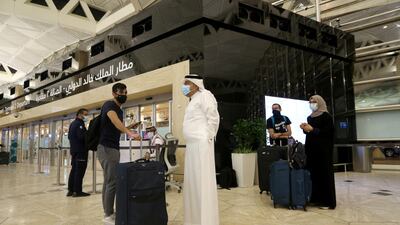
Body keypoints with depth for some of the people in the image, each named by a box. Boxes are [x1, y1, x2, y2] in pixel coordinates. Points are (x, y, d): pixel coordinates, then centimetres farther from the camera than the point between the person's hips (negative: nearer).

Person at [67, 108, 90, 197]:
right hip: (80, 151, -10)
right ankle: (77, 191, -5)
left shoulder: (72, 123, 18)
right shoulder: (79, 124, -13)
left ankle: (71, 190, 15)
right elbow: (82, 137, -24)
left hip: (74, 150, 10)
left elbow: (69, 136, 22)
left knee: (74, 170, 12)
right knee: (79, 171, -7)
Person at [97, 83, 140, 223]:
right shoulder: (109, 105, -10)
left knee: (108, 181, 11)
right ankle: (109, 215, -1)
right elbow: (115, 121, -32)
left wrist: (130, 127, 13)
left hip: (113, 148, 9)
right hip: (107, 148, -9)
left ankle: (108, 212, 18)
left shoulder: (119, 110, 18)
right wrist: (129, 133, -45)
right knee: (112, 182, -9)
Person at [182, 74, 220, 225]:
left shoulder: (204, 95, -4)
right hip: (192, 146, 10)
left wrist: (208, 138, -14)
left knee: (203, 182, -7)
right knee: (192, 182, 12)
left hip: (201, 145, -10)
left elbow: (213, 118, -13)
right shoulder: (193, 100, 22)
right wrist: (189, 143, 15)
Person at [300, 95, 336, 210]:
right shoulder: (310, 117, 16)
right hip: (311, 148, 7)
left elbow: (327, 132, -13)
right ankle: (316, 198, 12)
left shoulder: (326, 116, -5)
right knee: (313, 173, 5)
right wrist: (305, 129, -3)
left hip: (323, 149, -7)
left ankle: (327, 201, 2)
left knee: (324, 173, -4)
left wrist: (312, 129, -20)